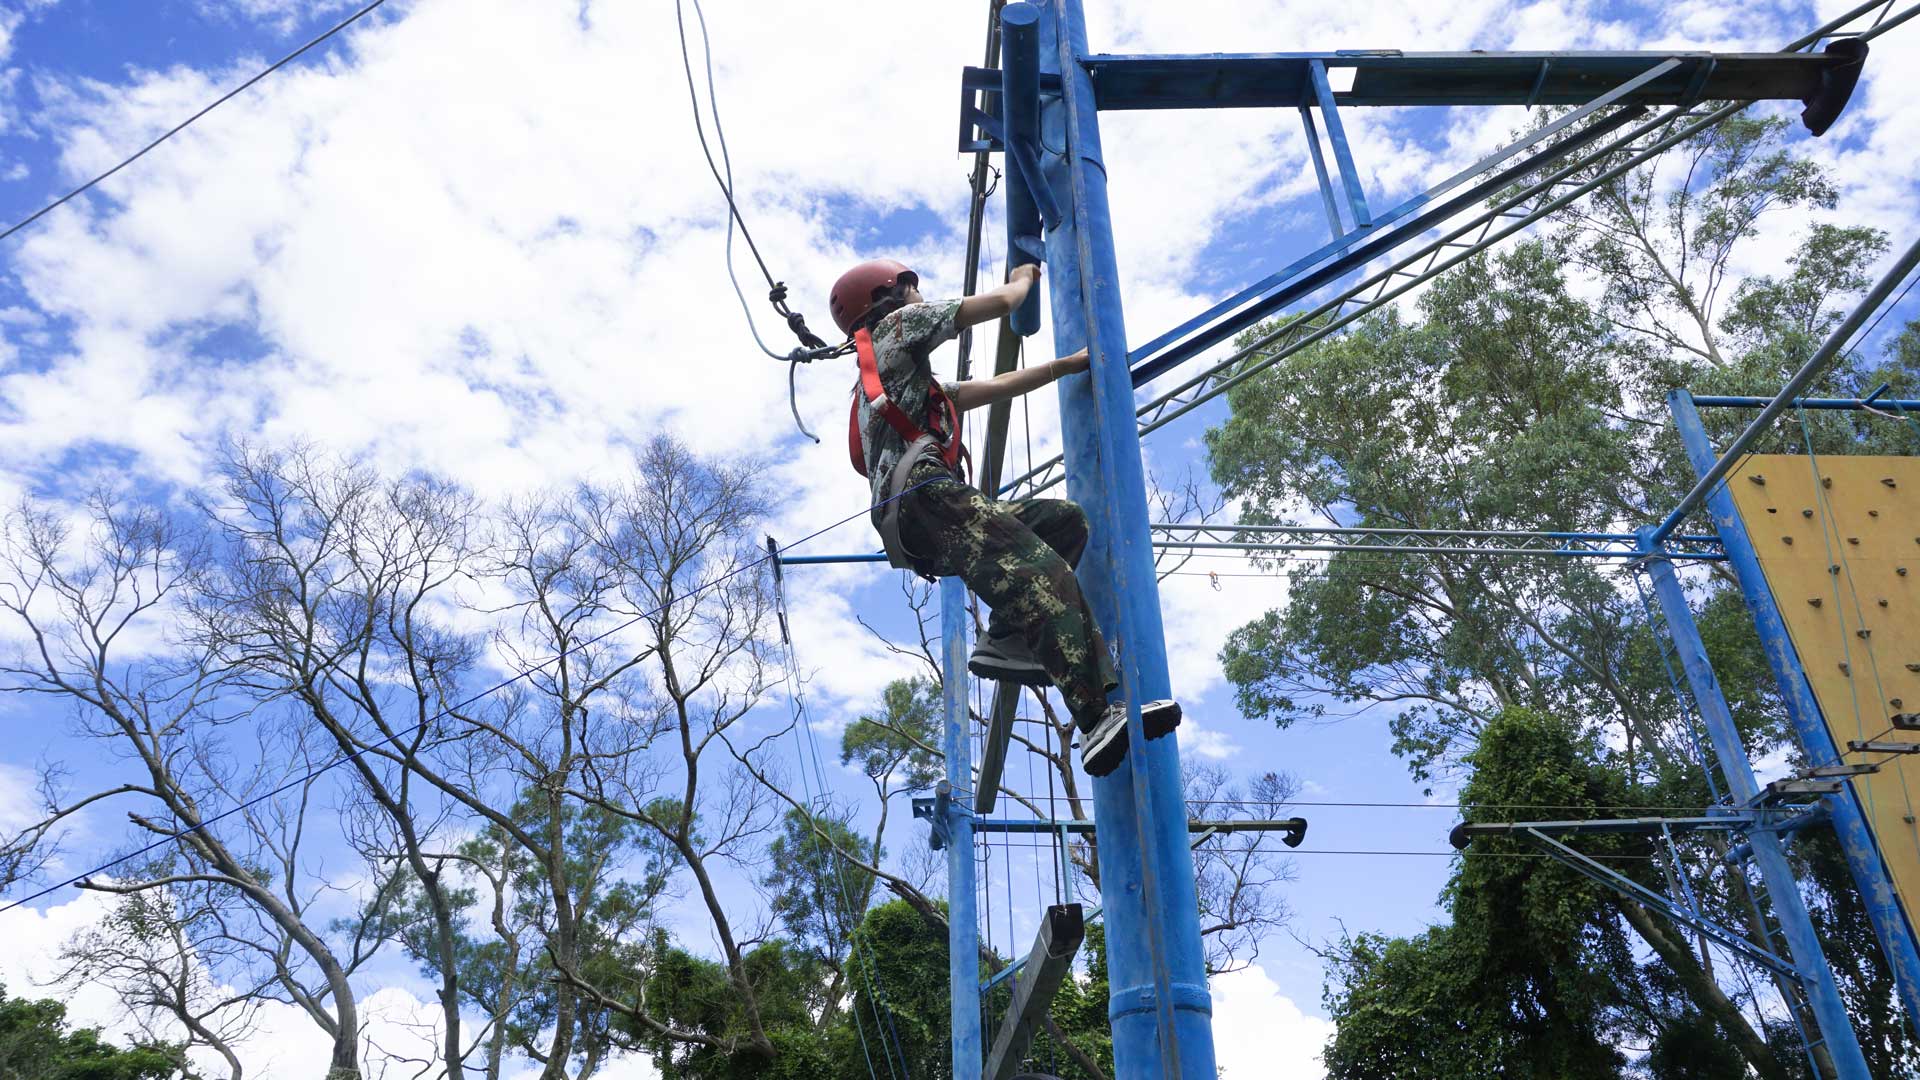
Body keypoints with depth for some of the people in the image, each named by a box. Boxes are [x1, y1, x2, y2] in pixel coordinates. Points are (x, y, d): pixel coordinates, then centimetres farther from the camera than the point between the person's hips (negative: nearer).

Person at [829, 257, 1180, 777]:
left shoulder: (912, 380, 38)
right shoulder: (895, 324, 13)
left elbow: (994, 388, 36)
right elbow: (1000, 303, 10)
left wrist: (1067, 365, 35)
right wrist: (1023, 279, 33)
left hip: (919, 520, 10)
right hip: (927, 499, -9)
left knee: (1066, 520, 10)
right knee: (1045, 578, -23)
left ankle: (1006, 640, -6)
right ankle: (1098, 722, -35)